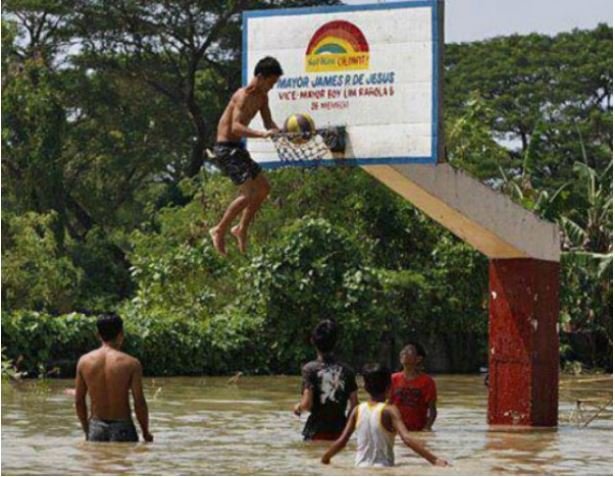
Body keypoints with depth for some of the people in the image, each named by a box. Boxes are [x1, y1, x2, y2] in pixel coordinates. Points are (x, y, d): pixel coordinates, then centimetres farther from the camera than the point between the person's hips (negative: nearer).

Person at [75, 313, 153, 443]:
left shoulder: (84, 361, 0)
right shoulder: (131, 363, -9)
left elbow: (79, 401, 6)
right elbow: (139, 403, -9)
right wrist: (146, 433, 4)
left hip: (96, 427, 3)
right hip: (122, 427, -3)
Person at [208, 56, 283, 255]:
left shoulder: (262, 97, 8)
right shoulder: (244, 96, -21)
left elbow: (269, 123, 14)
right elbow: (235, 127, -33)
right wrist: (262, 134, -46)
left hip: (237, 149, 10)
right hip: (226, 149, -10)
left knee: (263, 188, 14)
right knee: (248, 193, -17)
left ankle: (241, 229, 24)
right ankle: (219, 231, -5)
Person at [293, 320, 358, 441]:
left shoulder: (310, 369, -8)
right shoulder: (346, 370, 3)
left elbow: (306, 404, -16)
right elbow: (354, 405, 4)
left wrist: (298, 407, 7)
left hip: (316, 432, -3)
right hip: (339, 431, 3)